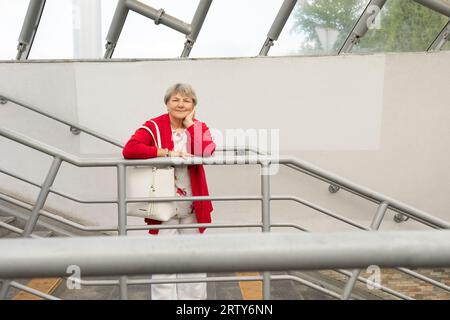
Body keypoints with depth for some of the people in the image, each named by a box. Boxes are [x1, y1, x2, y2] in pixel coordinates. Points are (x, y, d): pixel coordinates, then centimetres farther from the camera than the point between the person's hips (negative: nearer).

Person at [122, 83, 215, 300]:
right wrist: (167, 153, -25)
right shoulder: (154, 126, -7)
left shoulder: (199, 127, 3)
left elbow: (207, 152, -18)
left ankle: (195, 297, 34)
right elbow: (129, 150, -23)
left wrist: (190, 123, -13)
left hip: (193, 207, 3)